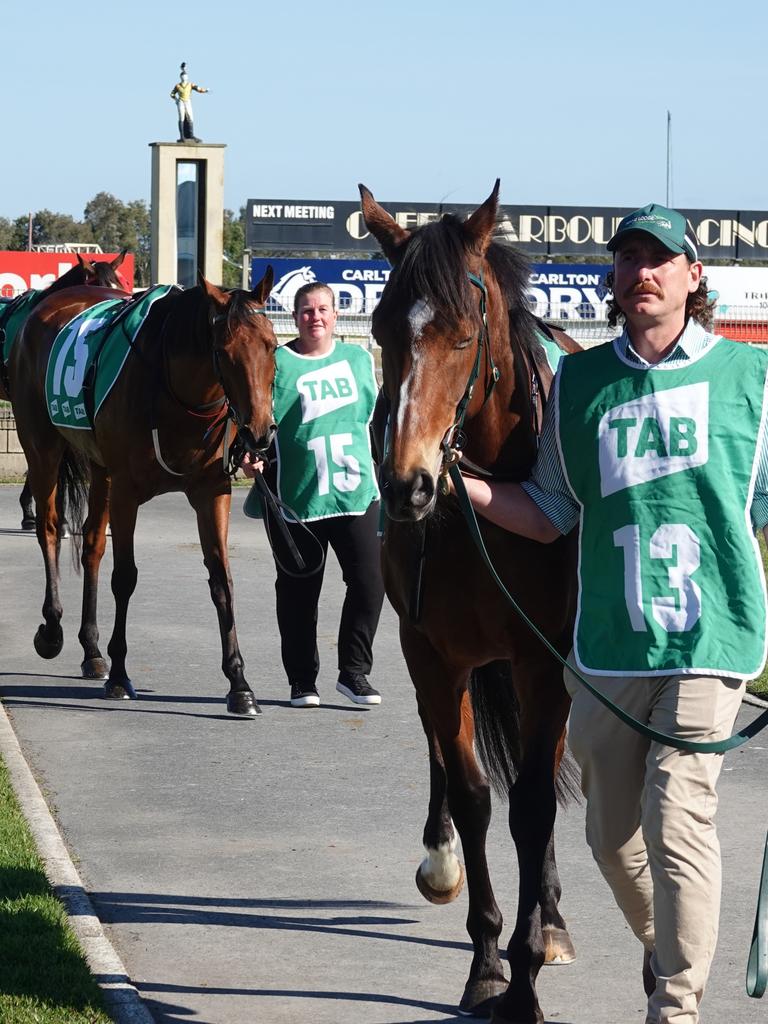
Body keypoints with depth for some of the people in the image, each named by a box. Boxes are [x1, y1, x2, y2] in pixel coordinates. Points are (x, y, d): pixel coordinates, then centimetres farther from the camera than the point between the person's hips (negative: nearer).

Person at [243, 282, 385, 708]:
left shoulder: (359, 359, 11)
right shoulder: (277, 364, -1)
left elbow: (375, 415, 21)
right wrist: (248, 455, -19)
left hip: (357, 493, 3)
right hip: (296, 497, -3)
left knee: (369, 582, -5)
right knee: (298, 593, 5)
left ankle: (354, 671, 9)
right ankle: (302, 681, 16)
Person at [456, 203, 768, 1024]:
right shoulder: (579, 384, 7)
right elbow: (550, 515, 9)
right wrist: (461, 484, -6)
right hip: (608, 647, 3)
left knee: (677, 818, -15)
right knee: (612, 832, 12)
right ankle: (665, 952, 37)